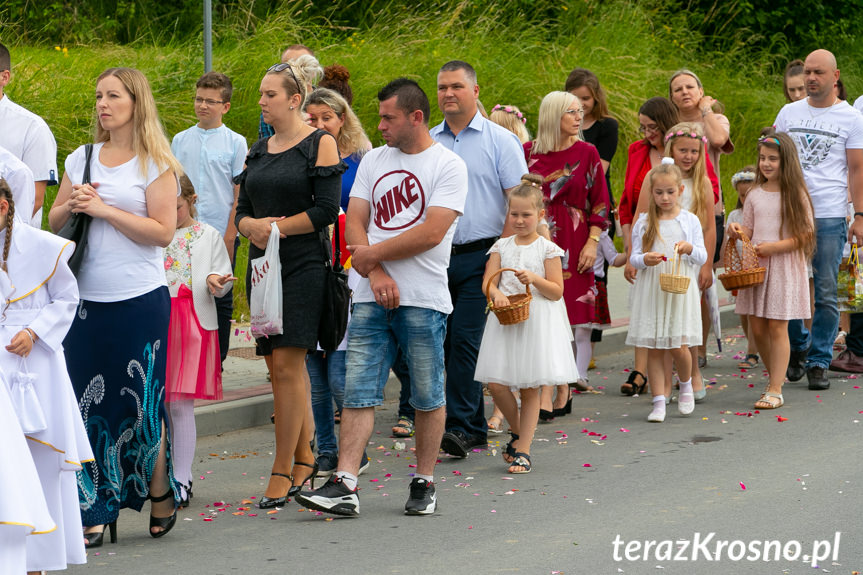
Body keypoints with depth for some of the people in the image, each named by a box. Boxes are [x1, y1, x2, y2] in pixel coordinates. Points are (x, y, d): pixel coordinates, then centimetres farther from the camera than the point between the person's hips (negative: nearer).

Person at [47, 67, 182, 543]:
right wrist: (71, 205, -5)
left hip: (140, 301, -4)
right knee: (86, 402, 1)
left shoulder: (155, 163, -1)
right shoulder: (82, 159, 12)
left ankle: (160, 494, 19)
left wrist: (103, 209, -13)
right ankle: (95, 509, 7)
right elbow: (54, 222, 17)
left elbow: (162, 231, -10)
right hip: (86, 300, 4)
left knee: (141, 403, 0)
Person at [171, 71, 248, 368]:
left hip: (221, 234, -2)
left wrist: (230, 235, -7)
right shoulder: (180, 141, 9)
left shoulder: (235, 143, 1)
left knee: (220, 301, 2)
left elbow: (240, 193, 0)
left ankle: (216, 364, 9)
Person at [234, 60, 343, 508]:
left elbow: (327, 210, -11)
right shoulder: (259, 150, 16)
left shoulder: (320, 144, -3)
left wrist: (277, 227, -10)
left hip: (303, 265, -7)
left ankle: (282, 472, -9)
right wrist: (253, 228, -8)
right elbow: (242, 211, 14)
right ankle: (304, 462, 16)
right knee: (280, 368, 7)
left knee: (286, 366, -12)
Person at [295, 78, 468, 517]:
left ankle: (424, 483, 15)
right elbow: (354, 224, 8)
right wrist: (375, 273, -8)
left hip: (424, 299, -4)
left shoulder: (448, 165, -3)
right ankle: (344, 486, -7)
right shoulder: (373, 161, 14)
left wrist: (373, 254, -7)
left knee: (428, 397, 3)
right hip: (371, 298, 4)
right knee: (358, 393, -3)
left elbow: (431, 233, -13)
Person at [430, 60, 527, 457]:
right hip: (435, 257, 5)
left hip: (479, 256, -5)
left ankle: (460, 428, -13)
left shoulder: (499, 140, 0)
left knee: (465, 341, -13)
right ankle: (476, 431, 15)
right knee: (449, 344, 6)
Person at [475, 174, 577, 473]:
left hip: (536, 322, -3)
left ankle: (523, 449, 6)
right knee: (496, 384, -5)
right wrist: (496, 293, -20)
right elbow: (488, 281, 1)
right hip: (505, 321, 3)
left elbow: (557, 291, -3)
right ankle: (518, 431, 20)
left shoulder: (547, 249, -1)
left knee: (530, 388, -1)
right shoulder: (502, 246, 8)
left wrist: (534, 279, -19)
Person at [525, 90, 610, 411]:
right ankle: (547, 396, -5)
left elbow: (599, 203, 3)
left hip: (573, 245, -1)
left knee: (568, 317, -1)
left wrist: (592, 243, -5)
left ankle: (562, 392, 9)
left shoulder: (586, 153, 3)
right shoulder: (528, 152, 5)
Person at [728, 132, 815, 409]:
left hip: (784, 266, -5)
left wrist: (775, 247, -16)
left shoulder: (796, 194, -4)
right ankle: (776, 375, 26)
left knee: (777, 327, -7)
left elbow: (806, 235, -6)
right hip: (755, 265, 5)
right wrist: (739, 231, -8)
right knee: (757, 327, 6)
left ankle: (775, 390, -6)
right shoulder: (755, 195, 10)